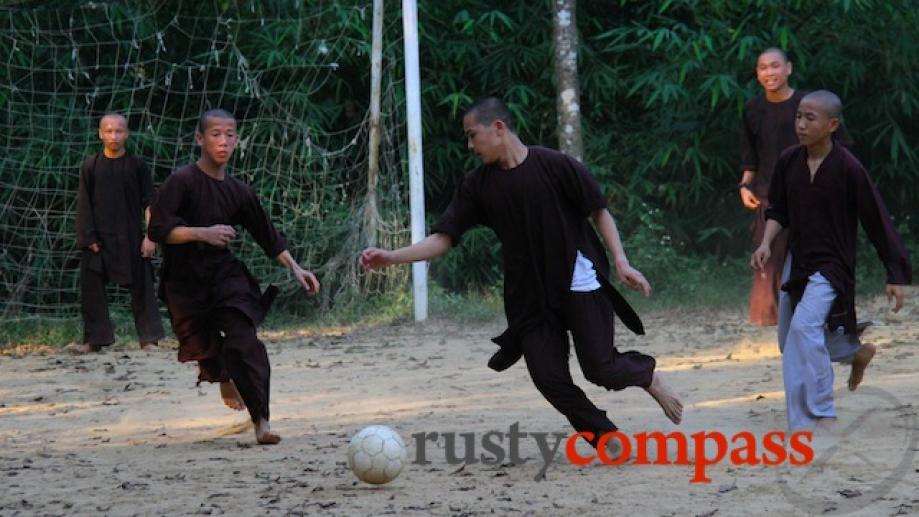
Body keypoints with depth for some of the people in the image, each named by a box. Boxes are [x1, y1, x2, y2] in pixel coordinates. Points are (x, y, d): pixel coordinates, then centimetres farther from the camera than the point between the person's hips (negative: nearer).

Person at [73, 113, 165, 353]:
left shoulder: (137, 165, 1)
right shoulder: (90, 166, 3)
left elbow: (149, 204, 2)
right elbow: (84, 205, 3)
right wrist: (89, 238, -5)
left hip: (131, 239, -1)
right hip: (98, 240, 1)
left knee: (141, 288, 0)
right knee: (92, 290, 1)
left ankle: (149, 339, 5)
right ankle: (93, 340, 9)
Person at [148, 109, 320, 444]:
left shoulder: (238, 190, 5)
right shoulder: (181, 182, -12)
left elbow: (267, 234, 16)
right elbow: (158, 230, -19)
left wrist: (295, 268, 13)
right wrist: (202, 233, -27)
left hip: (225, 274, 2)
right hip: (185, 282, -2)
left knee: (244, 343, -18)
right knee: (206, 350, 8)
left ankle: (261, 422, -19)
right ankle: (225, 380, 46)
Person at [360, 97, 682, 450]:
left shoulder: (555, 166, -10)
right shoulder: (477, 185, 2)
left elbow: (599, 211, -2)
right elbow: (443, 238, 0)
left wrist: (621, 262, -11)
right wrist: (391, 258, -12)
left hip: (579, 285, -4)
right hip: (529, 298, 4)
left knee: (600, 368, -9)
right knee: (550, 381, -5)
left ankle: (646, 374, 24)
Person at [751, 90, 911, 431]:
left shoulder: (848, 169, -19)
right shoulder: (789, 161, -5)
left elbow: (878, 222, -13)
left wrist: (896, 276, -10)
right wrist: (766, 243, -9)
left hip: (832, 266, -7)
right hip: (798, 262, 7)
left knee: (804, 327, -28)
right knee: (791, 341, 18)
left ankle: (819, 417, -24)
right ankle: (856, 352, 46)